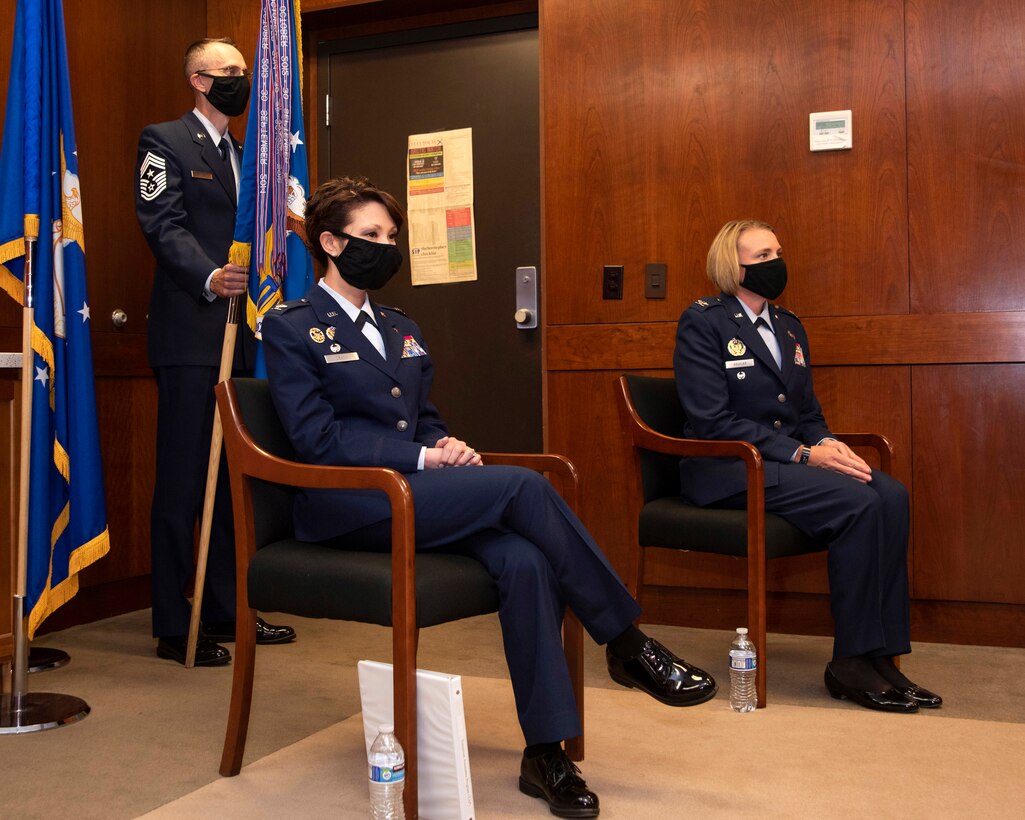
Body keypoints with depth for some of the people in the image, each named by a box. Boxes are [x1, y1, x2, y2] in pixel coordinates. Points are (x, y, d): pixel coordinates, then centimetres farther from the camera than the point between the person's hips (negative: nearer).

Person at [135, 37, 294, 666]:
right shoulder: (165, 142, 0)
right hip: (191, 335, -7)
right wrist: (210, 279, -28)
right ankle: (173, 626, 3)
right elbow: (163, 225, -13)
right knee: (183, 478, -4)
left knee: (235, 476, 11)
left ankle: (226, 611, 21)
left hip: (241, 335, 8)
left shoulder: (246, 153, 23)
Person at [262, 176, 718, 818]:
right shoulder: (291, 328, 2)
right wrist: (421, 456, -16)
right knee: (524, 486, -26)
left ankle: (546, 751, -22)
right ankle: (627, 644, -12)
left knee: (524, 559, -26)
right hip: (347, 506, -6)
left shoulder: (403, 330, 24)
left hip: (413, 495, 6)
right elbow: (318, 438, -9)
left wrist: (446, 445, -2)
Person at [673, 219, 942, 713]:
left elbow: (806, 412, 19)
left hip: (786, 460, 7)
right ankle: (851, 663, -15)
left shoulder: (789, 326, 18)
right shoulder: (702, 323, -5)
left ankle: (881, 655, -15)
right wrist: (803, 453, -20)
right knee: (856, 502, -27)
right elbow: (713, 421, -15)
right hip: (726, 470, -7)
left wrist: (827, 443, -6)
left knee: (891, 495, -19)